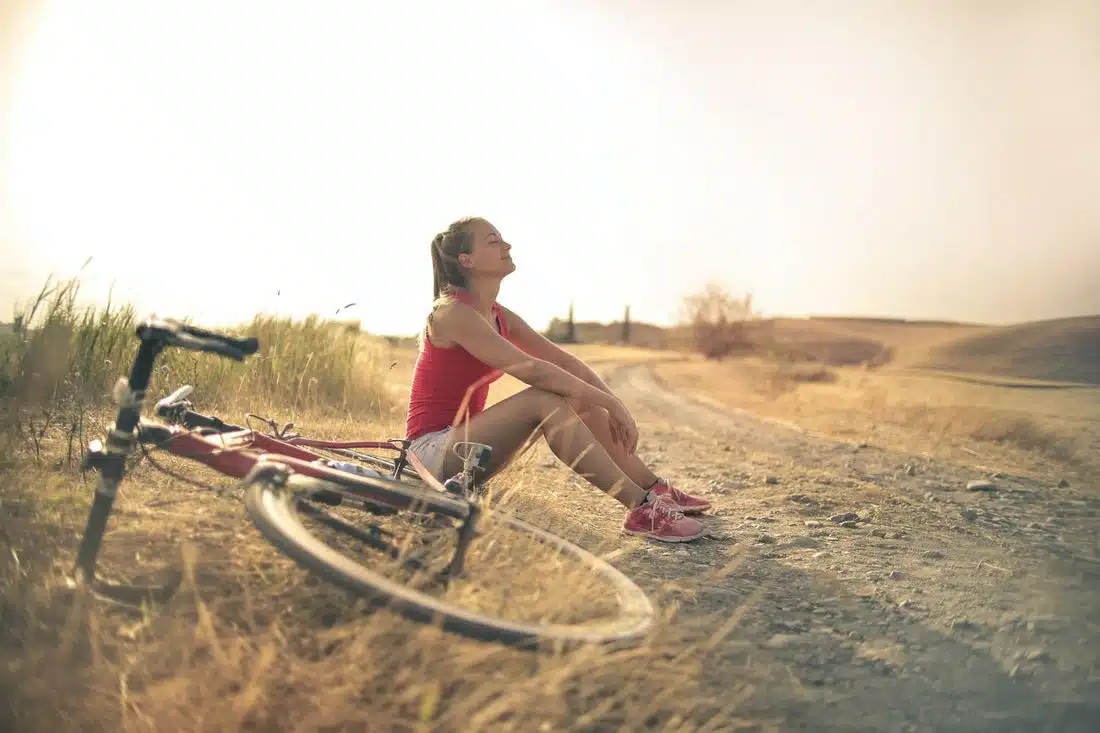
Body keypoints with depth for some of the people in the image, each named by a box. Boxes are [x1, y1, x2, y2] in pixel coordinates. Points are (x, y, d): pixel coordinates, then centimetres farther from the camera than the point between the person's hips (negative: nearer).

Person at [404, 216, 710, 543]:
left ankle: (654, 488, 1)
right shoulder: (452, 312, -18)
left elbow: (564, 360, 5)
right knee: (544, 399, -28)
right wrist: (608, 402, -25)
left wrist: (615, 405, -8)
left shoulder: (498, 316, 9)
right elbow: (528, 369, -27)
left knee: (578, 396, -2)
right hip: (433, 450, -9)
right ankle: (640, 508, -29)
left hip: (464, 439, 9)